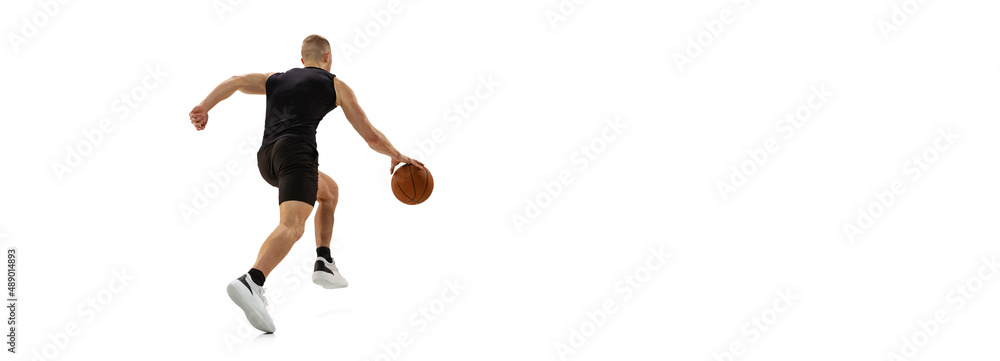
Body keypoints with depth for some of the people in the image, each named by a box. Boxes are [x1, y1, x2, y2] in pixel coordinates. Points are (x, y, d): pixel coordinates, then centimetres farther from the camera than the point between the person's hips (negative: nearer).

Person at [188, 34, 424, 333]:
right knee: (293, 225, -25)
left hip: (266, 156, 7)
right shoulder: (336, 86, 18)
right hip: (296, 149, -7)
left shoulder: (276, 79, 29)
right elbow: (371, 137, 18)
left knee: (329, 190, 31)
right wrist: (397, 156, 34)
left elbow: (236, 81, 13)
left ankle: (324, 264, 21)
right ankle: (249, 283, -52)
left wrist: (204, 106, 5)